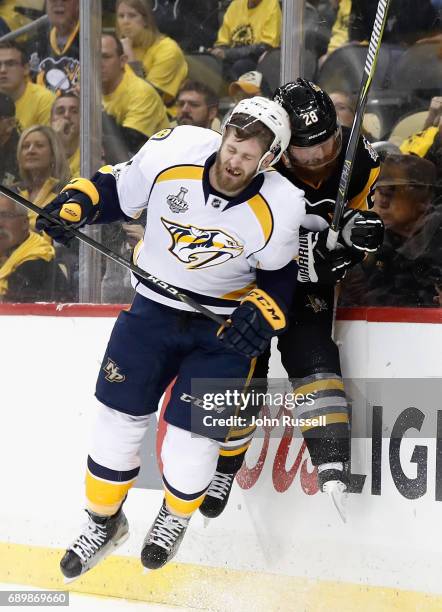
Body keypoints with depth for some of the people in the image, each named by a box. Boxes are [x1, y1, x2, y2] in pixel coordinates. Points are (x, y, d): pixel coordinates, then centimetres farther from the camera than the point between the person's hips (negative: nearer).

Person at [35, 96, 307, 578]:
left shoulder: (280, 209, -21)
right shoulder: (172, 154, -21)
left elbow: (280, 276, -4)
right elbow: (115, 190, -4)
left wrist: (261, 314, -21)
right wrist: (74, 204, -21)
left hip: (224, 324, -2)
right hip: (154, 306, 2)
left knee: (192, 432, -5)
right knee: (119, 412, 4)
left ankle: (174, 517, 28)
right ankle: (105, 521, 27)